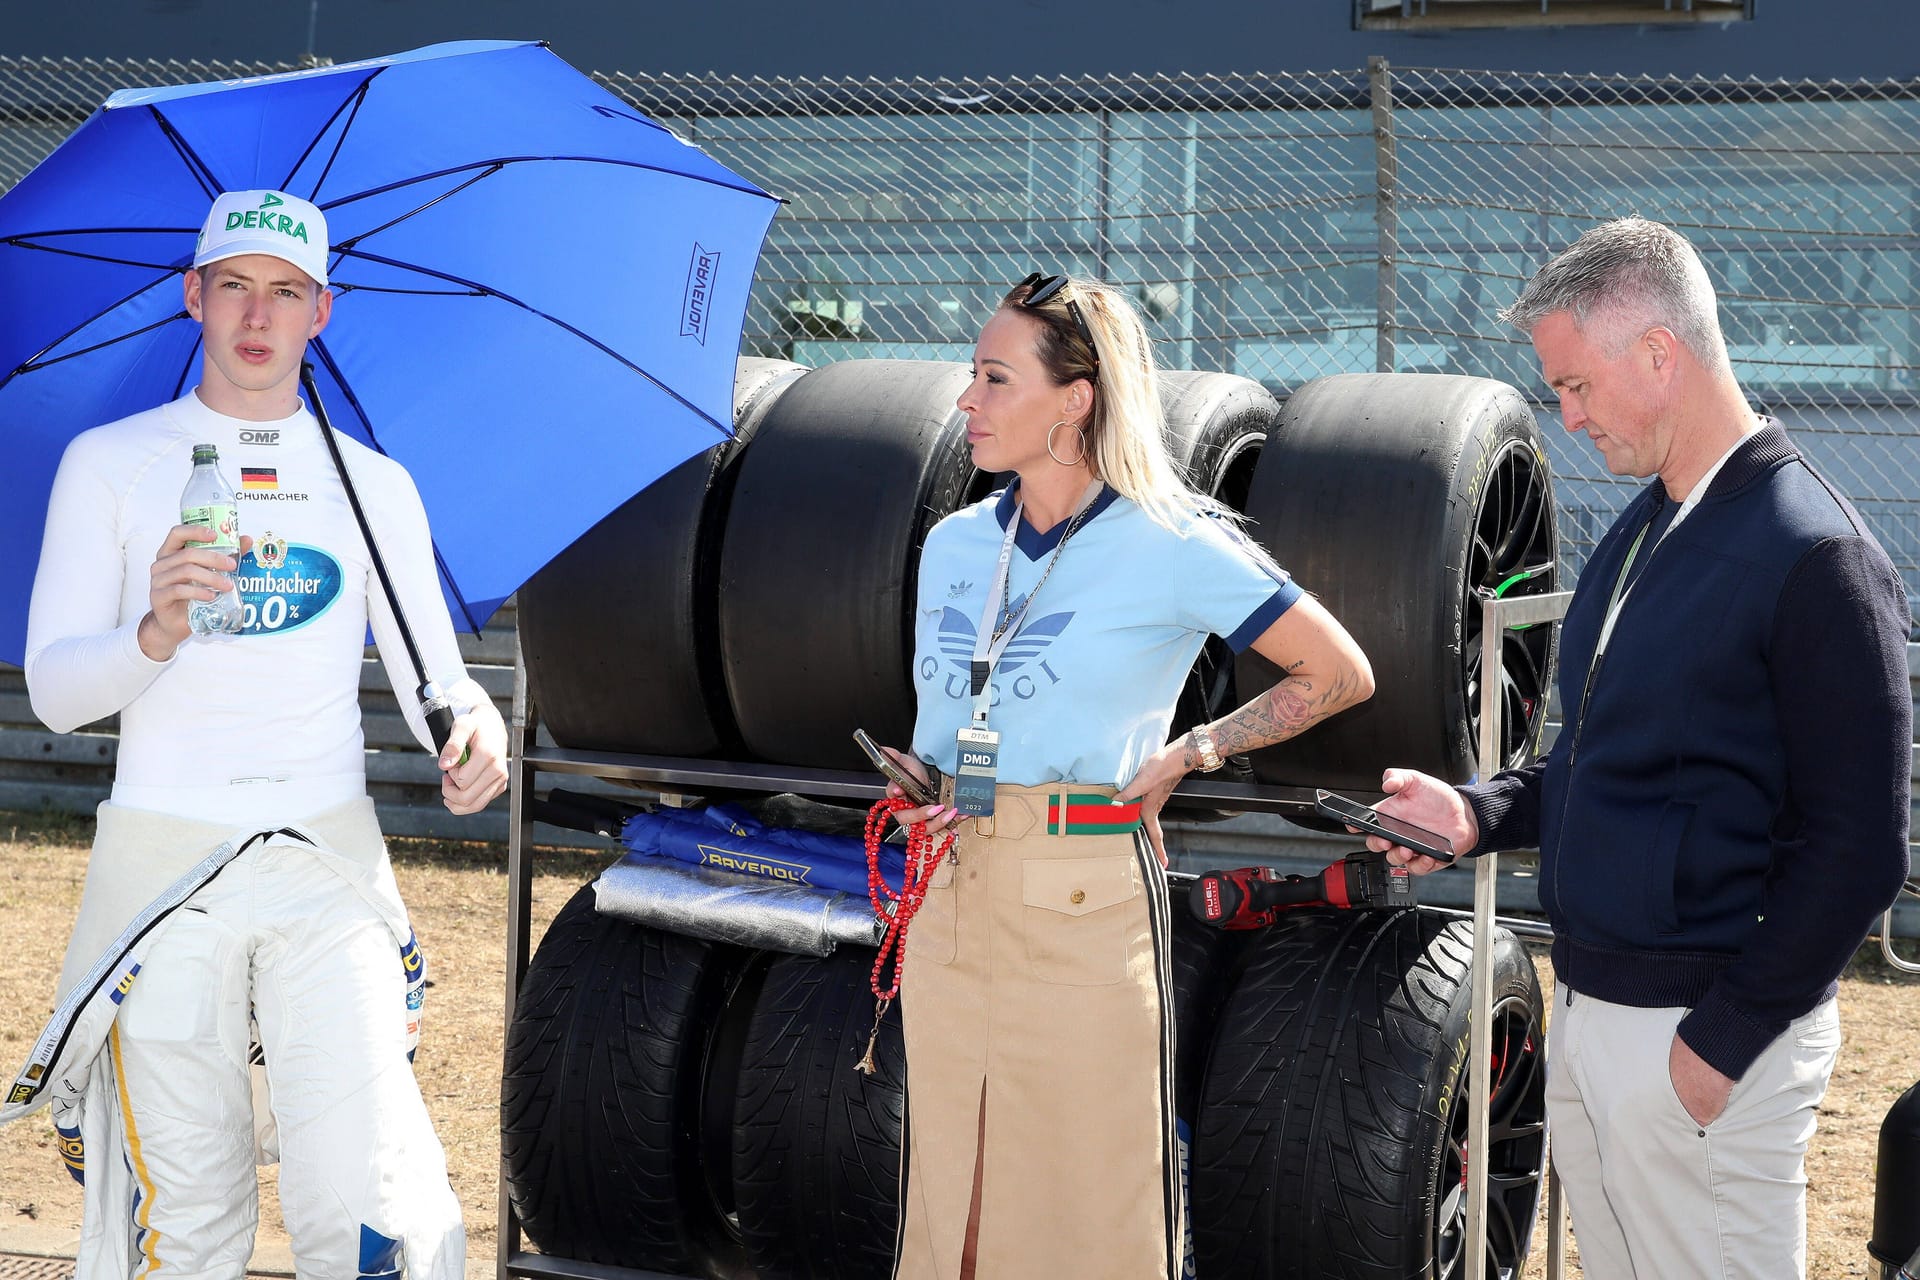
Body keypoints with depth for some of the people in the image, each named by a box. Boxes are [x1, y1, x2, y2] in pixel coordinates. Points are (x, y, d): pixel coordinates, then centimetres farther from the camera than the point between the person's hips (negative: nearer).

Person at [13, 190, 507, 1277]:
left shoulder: (376, 484, 14)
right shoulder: (111, 464, 9)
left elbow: (437, 680, 9)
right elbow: (53, 691, 1)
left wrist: (476, 727, -16)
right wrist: (154, 634, -20)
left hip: (328, 866, 1)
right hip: (161, 860, -1)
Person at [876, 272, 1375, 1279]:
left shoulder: (1170, 548, -7)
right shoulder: (953, 546, 11)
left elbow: (1340, 674, 0)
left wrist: (1187, 754, -2)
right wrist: (915, 781, 3)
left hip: (1084, 903, -6)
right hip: (948, 890, 6)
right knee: (947, 1196, 9)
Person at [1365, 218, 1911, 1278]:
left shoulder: (1813, 555, -16)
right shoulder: (1642, 533, 12)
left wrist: (1724, 1040, -17)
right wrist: (1479, 814, 6)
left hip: (1708, 1031, -8)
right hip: (1586, 1011, 9)